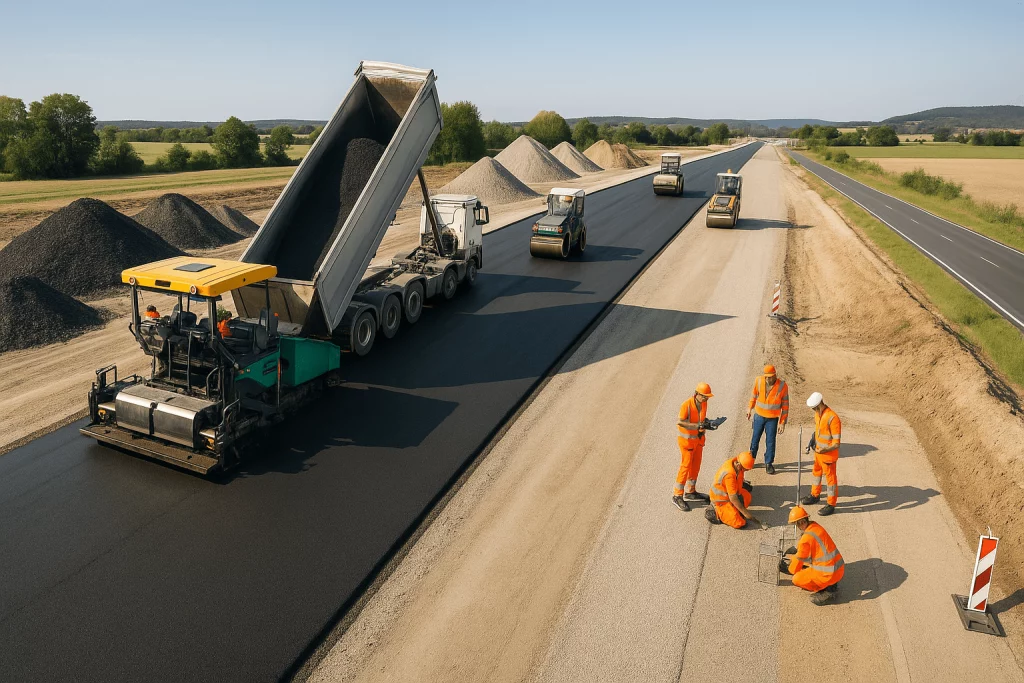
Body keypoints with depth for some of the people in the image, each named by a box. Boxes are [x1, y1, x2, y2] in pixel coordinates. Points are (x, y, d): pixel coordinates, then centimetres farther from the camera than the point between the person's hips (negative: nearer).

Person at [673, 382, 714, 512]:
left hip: (698, 438, 7)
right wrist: (697, 426, -32)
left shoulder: (704, 403, -1)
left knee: (695, 466, 14)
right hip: (687, 439, -7)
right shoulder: (686, 405, -24)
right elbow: (680, 422, -26)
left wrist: (708, 423, -10)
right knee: (686, 467, -4)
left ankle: (690, 492, 28)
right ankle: (677, 495, 6)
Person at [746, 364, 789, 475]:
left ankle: (769, 463, 17)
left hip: (772, 418, -2)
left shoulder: (782, 386, -17)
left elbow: (785, 405, -9)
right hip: (759, 415, 2)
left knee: (770, 441, 1)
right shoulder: (759, 381, -12)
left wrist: (782, 423, -9)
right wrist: (749, 408, 15)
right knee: (755, 438, 13)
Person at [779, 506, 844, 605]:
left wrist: (787, 569, 9)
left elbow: (798, 562, -8)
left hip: (828, 574, -8)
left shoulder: (807, 538, -21)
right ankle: (831, 584, 14)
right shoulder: (816, 526, 3)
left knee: (797, 579, 0)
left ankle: (827, 590, 0)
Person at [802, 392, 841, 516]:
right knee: (816, 473, 24)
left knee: (830, 478, 4)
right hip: (818, 452, 9)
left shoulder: (832, 418, -27)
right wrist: (813, 440, 10)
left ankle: (831, 504, 17)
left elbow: (836, 443, -26)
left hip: (828, 455, -9)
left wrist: (825, 450, -37)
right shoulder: (818, 414, -1)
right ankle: (815, 495, 43)